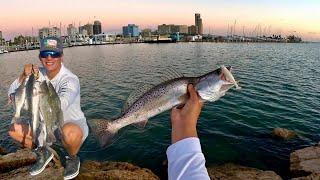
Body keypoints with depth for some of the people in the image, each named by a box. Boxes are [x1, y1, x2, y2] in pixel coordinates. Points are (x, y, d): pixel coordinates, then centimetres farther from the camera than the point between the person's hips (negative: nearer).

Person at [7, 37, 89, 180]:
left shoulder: (70, 80, -24)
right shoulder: (38, 73, -3)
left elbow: (60, 106, -43)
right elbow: (12, 94, -8)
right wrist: (23, 76, -24)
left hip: (73, 124, -6)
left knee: (69, 132, -39)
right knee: (14, 129, -5)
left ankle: (73, 158, -3)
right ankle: (43, 154, 18)